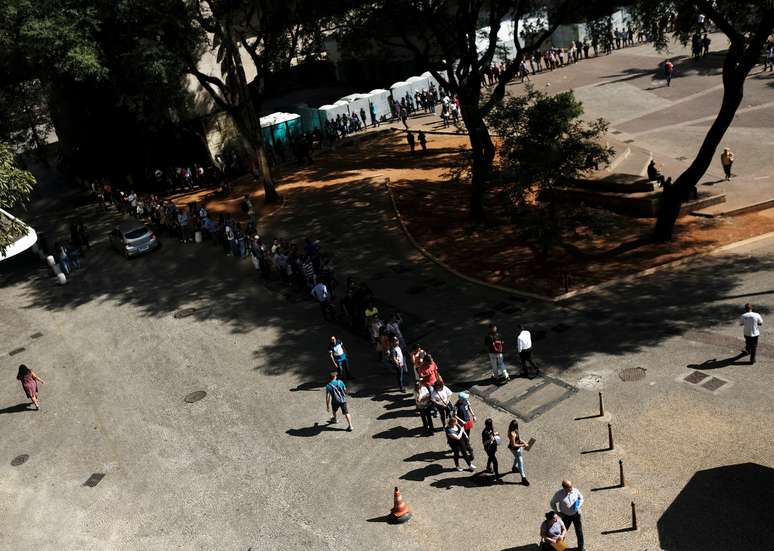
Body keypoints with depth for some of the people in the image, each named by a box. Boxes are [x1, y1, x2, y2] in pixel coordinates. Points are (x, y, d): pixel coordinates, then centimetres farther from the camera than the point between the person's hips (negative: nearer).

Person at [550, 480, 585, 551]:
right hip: (566, 516, -2)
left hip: (576, 514, 2)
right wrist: (558, 512, -9)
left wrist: (578, 506, -13)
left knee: (579, 531, 16)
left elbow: (581, 498, 2)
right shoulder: (559, 494, -24)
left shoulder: (575, 490, -17)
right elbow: (552, 503, -7)